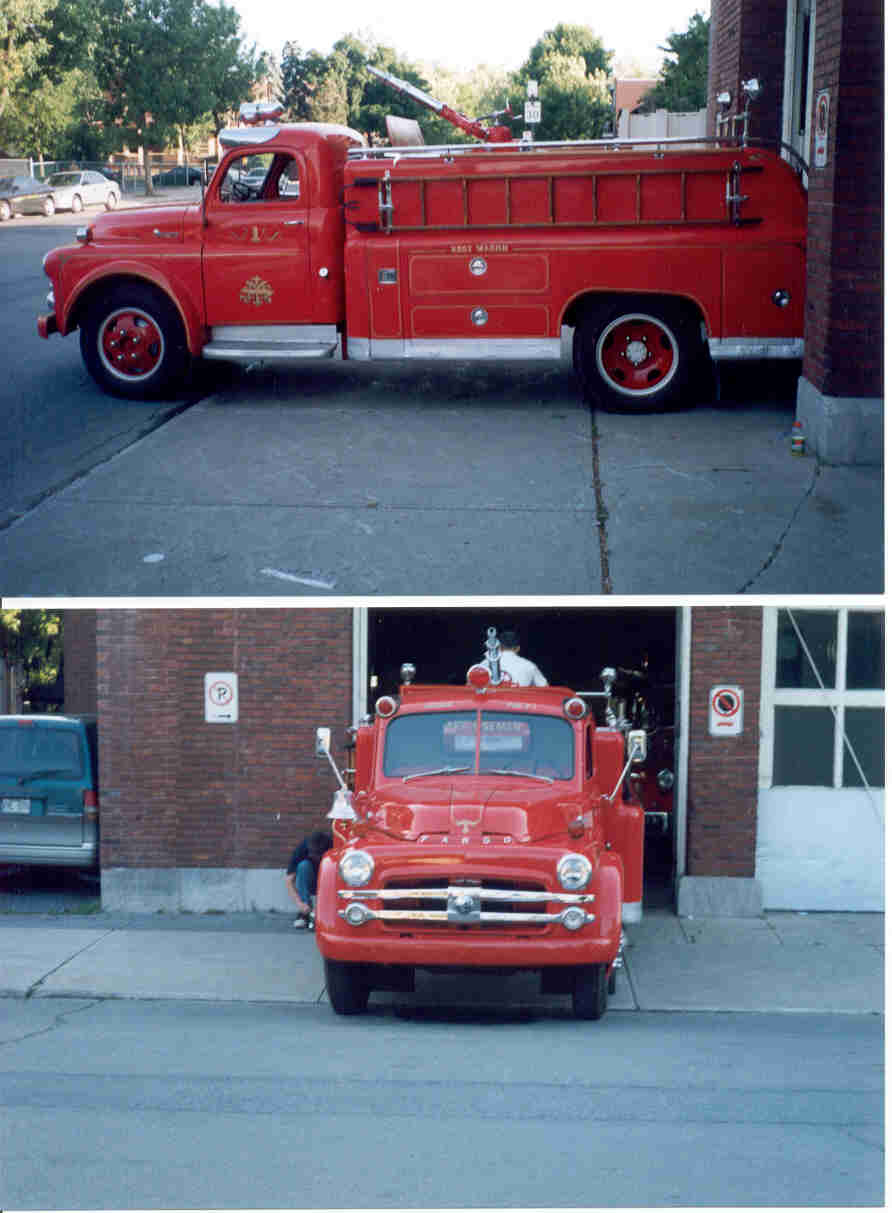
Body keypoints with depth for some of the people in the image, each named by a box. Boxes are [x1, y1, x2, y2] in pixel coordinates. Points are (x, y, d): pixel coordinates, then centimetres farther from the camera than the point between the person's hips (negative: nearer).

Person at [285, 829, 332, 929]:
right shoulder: (301, 849, -26)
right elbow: (289, 880, -26)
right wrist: (299, 903, -40)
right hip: (309, 885, 0)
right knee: (304, 865, -31)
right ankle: (304, 913, -25)